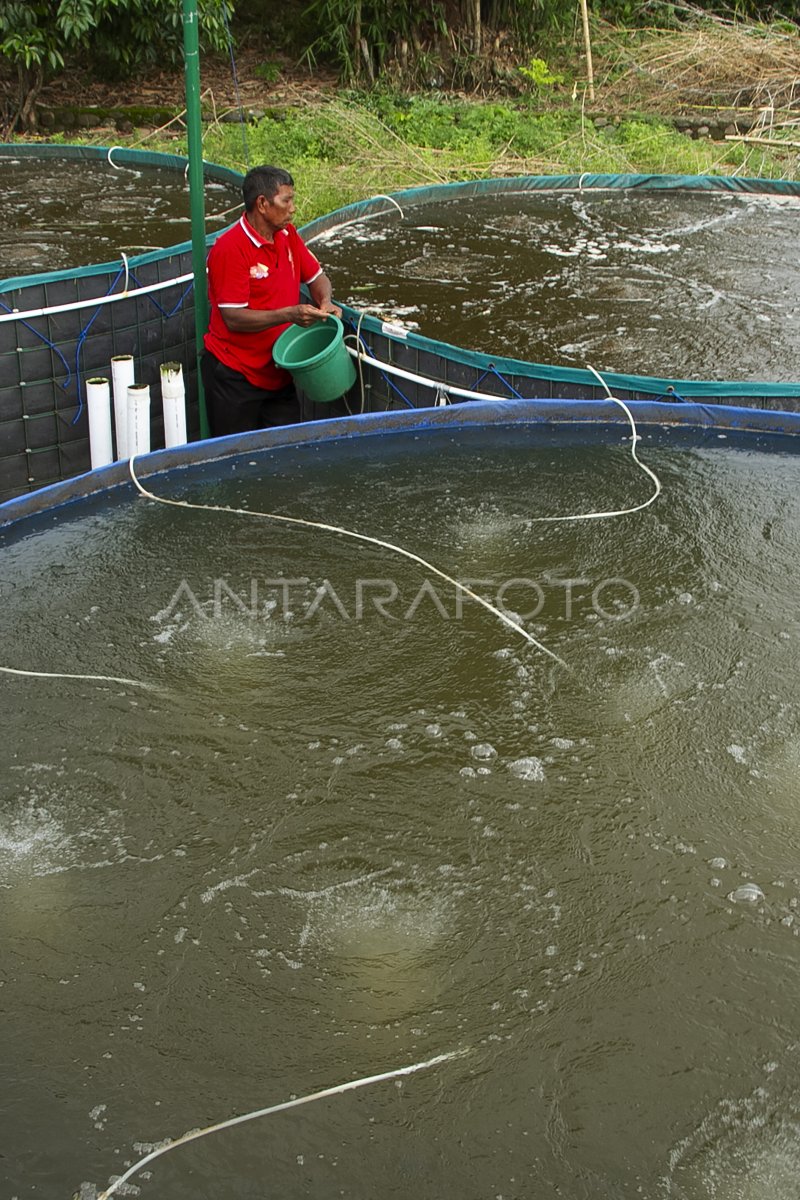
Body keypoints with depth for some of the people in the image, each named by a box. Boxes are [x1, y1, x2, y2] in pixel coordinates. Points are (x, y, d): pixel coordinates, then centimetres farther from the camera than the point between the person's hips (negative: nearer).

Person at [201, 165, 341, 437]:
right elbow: (234, 318, -22)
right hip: (234, 374, -7)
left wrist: (325, 302, -7)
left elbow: (316, 276, 16)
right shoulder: (230, 248, -19)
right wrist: (290, 314, -29)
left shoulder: (287, 235, 5)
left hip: (279, 371, 7)